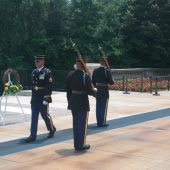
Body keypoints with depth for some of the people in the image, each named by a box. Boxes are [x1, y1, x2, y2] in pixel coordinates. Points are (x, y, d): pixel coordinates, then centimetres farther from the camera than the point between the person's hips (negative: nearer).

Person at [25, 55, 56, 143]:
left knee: (45, 115, 6)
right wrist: (33, 96, 14)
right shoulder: (34, 72, 10)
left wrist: (46, 99, -18)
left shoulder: (47, 72, -9)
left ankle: (52, 129, 31)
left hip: (43, 99, -6)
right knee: (34, 117, 4)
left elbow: (49, 87, -13)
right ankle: (33, 135, 6)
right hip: (34, 99, 6)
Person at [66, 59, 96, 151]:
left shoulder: (70, 74, 2)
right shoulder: (86, 76, -16)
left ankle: (76, 144, 21)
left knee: (75, 123, 14)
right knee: (82, 123, 5)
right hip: (83, 102, -6)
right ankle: (81, 145, 11)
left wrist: (69, 101, 16)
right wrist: (95, 92, 4)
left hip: (73, 101, 6)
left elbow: (68, 89, 7)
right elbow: (89, 91, -17)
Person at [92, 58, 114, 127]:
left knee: (98, 106, 10)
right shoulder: (107, 71, -13)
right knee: (104, 106, 2)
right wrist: (113, 81, 9)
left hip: (97, 90, 5)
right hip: (105, 91, -5)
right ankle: (102, 122, 5)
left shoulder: (95, 70, 3)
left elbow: (93, 81, 7)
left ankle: (98, 122, 16)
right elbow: (111, 82, -13)